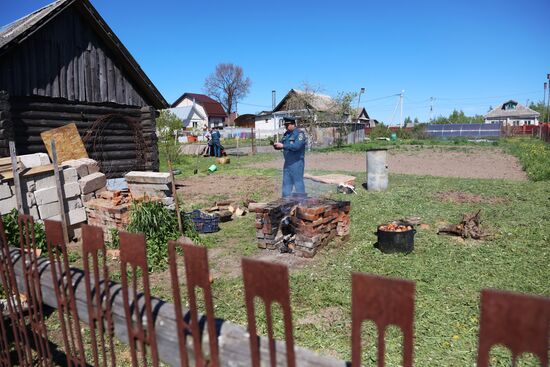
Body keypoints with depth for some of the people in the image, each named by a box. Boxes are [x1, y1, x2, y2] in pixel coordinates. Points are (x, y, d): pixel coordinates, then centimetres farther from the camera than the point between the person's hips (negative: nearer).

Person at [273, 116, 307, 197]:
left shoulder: (300, 133, -10)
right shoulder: (286, 134, 14)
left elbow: (297, 146, -23)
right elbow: (282, 144, 16)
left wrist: (283, 146, -23)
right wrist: (277, 146, -7)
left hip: (296, 162, -8)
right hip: (287, 162, 8)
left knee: (298, 182, -4)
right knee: (286, 182, 10)